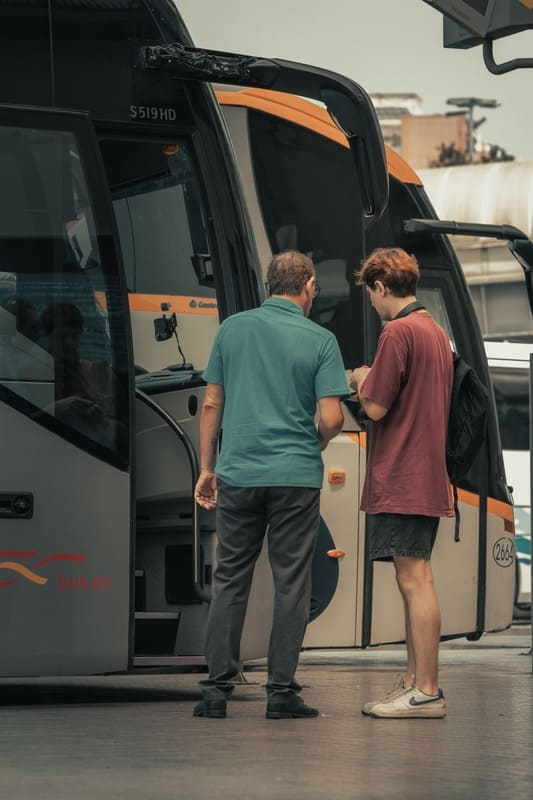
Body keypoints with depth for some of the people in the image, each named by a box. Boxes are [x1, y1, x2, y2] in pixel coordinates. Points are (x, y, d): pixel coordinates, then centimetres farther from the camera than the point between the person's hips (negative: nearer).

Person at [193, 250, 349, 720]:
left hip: (238, 473, 2)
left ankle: (218, 688, 4)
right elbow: (332, 419, -9)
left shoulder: (232, 329, 4)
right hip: (296, 476, -2)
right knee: (291, 583, 3)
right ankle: (281, 690, 2)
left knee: (230, 579, 7)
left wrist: (207, 468, 14)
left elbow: (212, 405, 6)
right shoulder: (321, 341, -3)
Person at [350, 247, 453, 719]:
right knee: (416, 582, 13)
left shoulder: (399, 332, -14)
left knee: (415, 581, -8)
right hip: (428, 479, 10)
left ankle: (427, 692, -8)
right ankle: (415, 683, 18)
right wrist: (374, 383, 21)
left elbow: (376, 407, -15)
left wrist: (362, 381, 4)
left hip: (401, 480, -10)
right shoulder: (437, 333, 16)